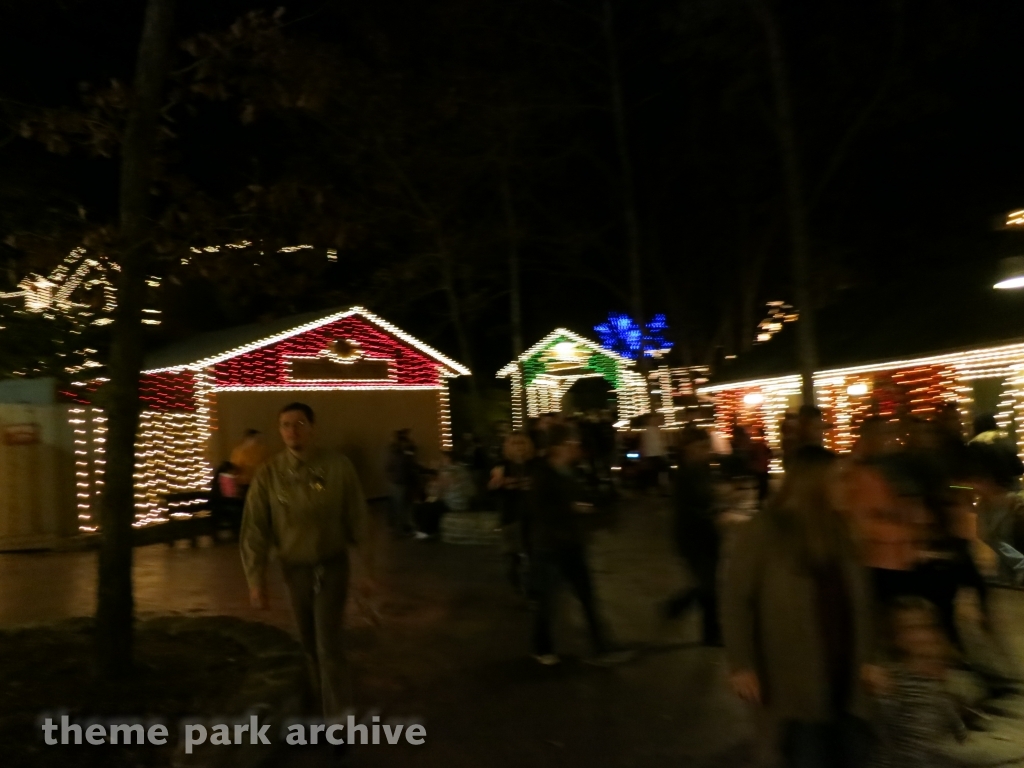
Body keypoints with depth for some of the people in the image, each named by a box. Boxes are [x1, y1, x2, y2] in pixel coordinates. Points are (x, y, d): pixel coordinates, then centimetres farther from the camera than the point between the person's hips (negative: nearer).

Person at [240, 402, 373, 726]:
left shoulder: (338, 467, -15)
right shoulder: (268, 473, -12)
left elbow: (357, 521, -8)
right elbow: (254, 530, -8)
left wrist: (366, 569, -3)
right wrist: (256, 580, -9)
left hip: (333, 565, -2)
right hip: (295, 569, 2)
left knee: (329, 642, -6)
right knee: (310, 643, 17)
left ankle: (338, 716, 7)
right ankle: (325, 700, 41)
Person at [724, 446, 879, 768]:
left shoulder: (837, 530, 7)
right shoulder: (763, 531, -10)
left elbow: (857, 598, 9)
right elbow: (736, 600, -10)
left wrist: (866, 656, 4)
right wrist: (742, 665, -12)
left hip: (845, 676, 6)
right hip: (797, 680, -5)